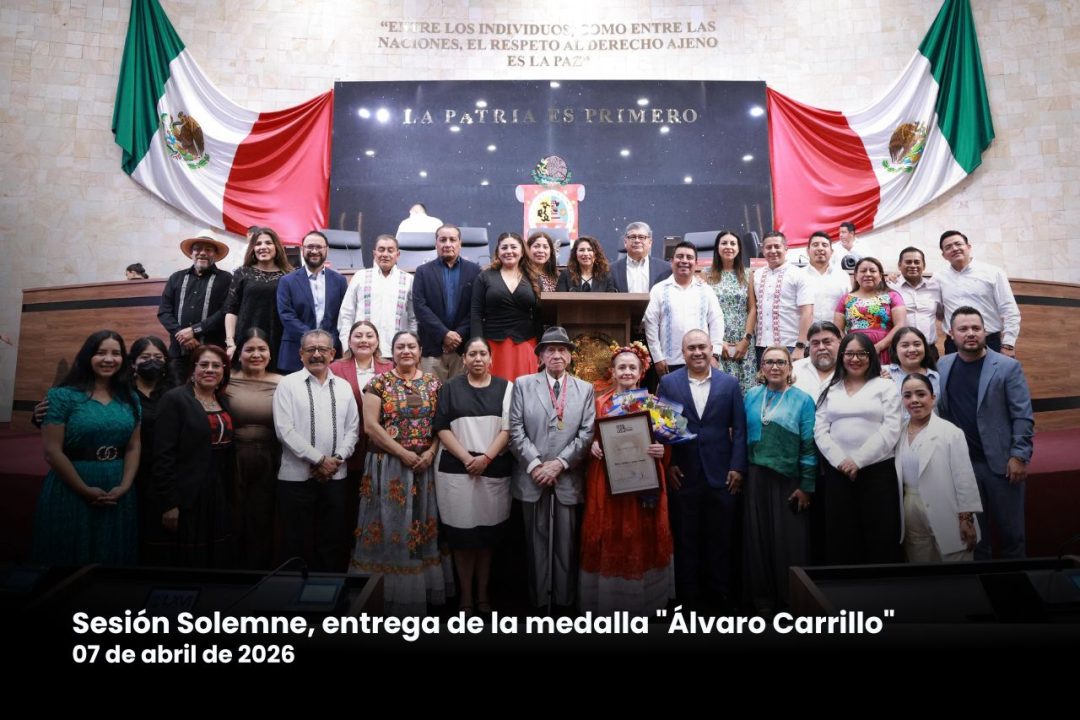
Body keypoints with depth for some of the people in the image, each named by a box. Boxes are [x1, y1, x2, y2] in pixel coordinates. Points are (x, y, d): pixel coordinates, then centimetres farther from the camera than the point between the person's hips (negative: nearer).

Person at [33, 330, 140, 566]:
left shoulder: (130, 399, 8)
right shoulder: (63, 396, -6)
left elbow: (134, 447, 6)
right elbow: (52, 451, -11)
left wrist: (125, 486, -8)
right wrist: (86, 490, -12)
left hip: (117, 494, 4)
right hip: (70, 491, -4)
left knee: (114, 556, 14)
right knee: (70, 556, 8)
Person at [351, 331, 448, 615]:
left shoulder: (433, 383, 6)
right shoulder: (380, 382, -3)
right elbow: (371, 425, -10)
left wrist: (431, 452, -10)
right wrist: (404, 454, -14)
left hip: (425, 464, 3)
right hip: (388, 464, -3)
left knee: (421, 527, 11)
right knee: (390, 525, 2)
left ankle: (421, 589, 25)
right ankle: (388, 594, 15)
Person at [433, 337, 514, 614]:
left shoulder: (505, 387, 6)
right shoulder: (451, 388, 6)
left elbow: (508, 428, 1)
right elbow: (442, 428, 1)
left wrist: (486, 458, -11)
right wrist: (467, 459, -10)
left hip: (494, 469, 0)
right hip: (457, 469, 0)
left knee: (487, 533, 7)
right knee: (461, 533, 3)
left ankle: (483, 594, 22)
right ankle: (466, 596, 16)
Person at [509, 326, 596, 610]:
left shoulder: (585, 389, 8)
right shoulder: (523, 385, 5)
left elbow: (587, 433, -1)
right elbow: (516, 430, -2)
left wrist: (559, 464, -10)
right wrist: (535, 465, -11)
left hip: (569, 479, 1)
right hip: (532, 477, 0)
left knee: (567, 543, 6)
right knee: (537, 542, 8)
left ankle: (564, 602, 20)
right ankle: (538, 601, 21)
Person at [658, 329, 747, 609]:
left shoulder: (730, 383, 4)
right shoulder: (668, 382, 2)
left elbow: (739, 428, 3)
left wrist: (737, 467, -4)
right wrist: (667, 464, -5)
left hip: (721, 475, 0)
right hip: (682, 475, 0)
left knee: (721, 539, 10)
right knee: (685, 539, 10)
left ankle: (720, 594, 26)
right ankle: (687, 596, 23)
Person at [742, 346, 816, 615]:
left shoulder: (802, 400, -3)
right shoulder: (751, 396, 5)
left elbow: (809, 445, -5)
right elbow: (743, 435, 8)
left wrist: (807, 486, -7)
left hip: (789, 481, -3)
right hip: (756, 478, 3)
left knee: (789, 541, 5)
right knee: (757, 539, 10)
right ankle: (762, 599, 26)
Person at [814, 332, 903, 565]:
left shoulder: (885, 386, 4)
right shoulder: (831, 390, 13)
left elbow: (890, 431, -6)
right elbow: (820, 431, 5)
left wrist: (858, 461, -12)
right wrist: (840, 461, -10)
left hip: (877, 470, -2)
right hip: (837, 471, 3)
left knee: (881, 537, 0)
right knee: (840, 537, 7)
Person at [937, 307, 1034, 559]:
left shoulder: (1008, 367, -4)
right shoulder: (942, 366, 5)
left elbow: (1023, 416, -6)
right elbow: (937, 412, 9)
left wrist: (1019, 456, -11)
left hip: (1001, 463, -2)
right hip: (960, 464, 2)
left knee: (1011, 531, 10)